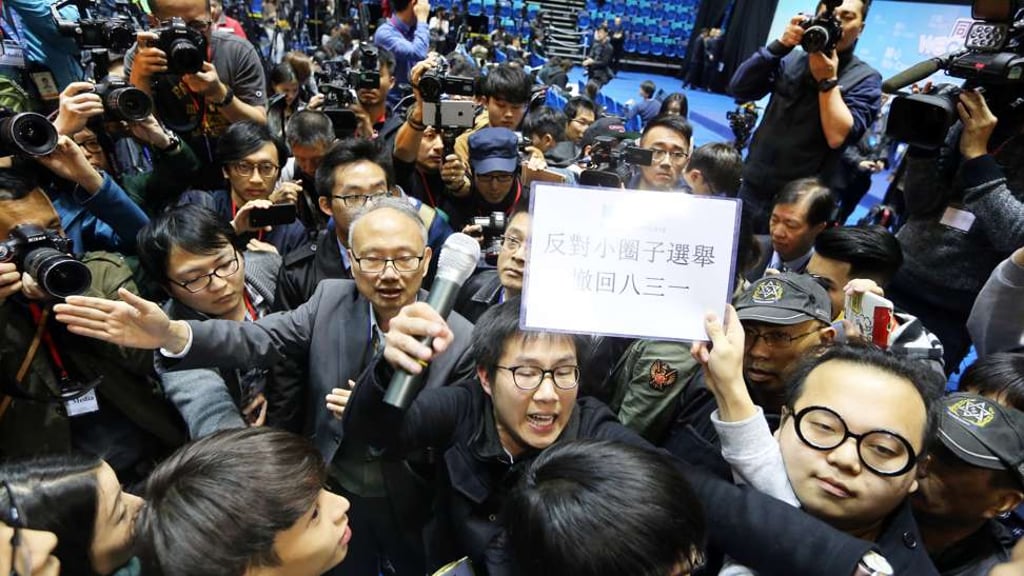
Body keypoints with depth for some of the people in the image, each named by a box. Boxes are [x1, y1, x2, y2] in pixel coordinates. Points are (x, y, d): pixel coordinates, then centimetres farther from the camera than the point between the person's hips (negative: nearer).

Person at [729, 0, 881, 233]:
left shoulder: (865, 79, -2)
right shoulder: (790, 60, 7)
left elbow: (837, 136, -16)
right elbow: (739, 89, -6)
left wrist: (827, 79, -13)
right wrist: (781, 45, -12)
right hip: (753, 188, 3)